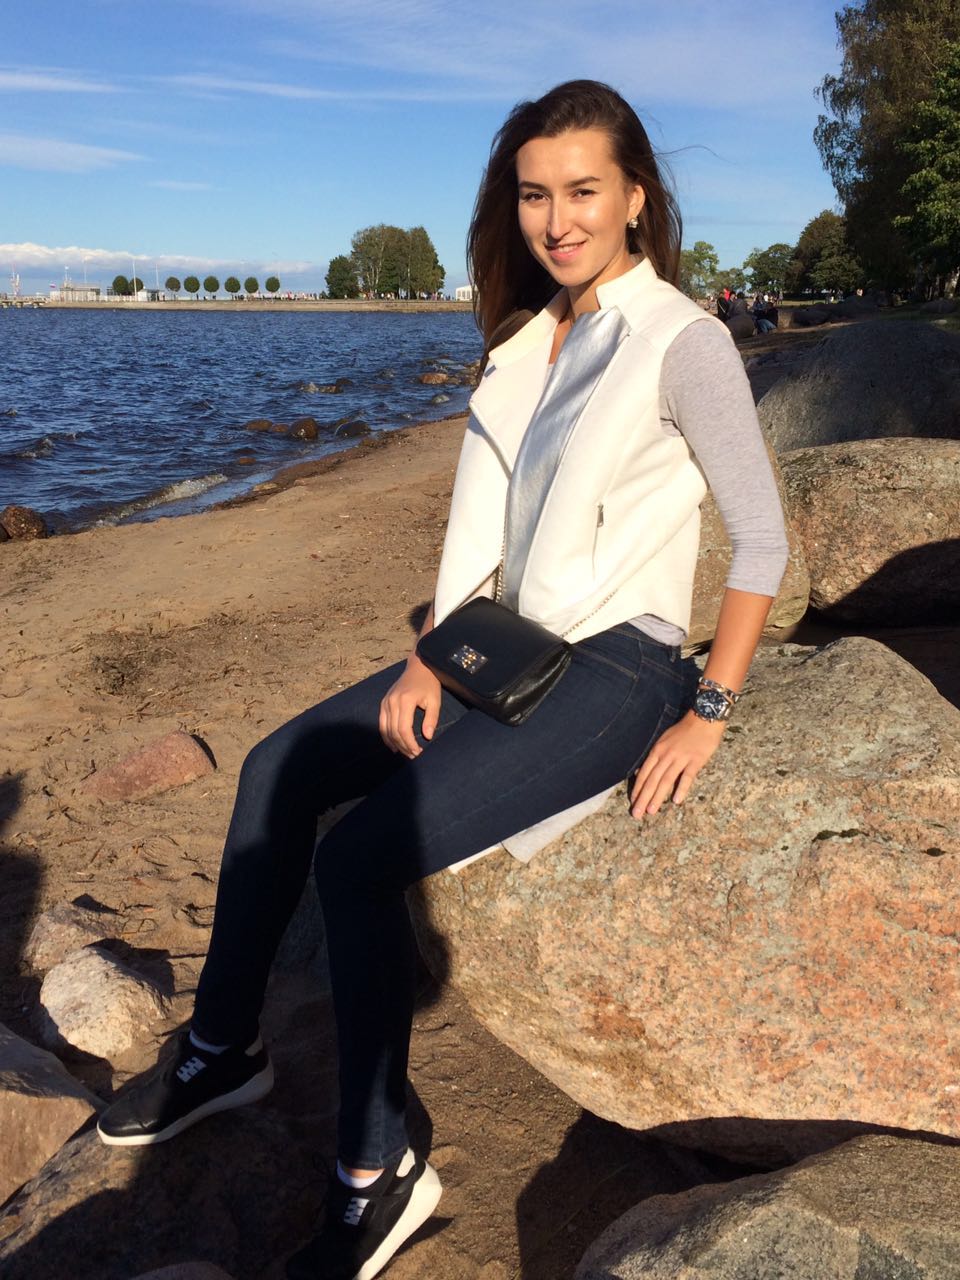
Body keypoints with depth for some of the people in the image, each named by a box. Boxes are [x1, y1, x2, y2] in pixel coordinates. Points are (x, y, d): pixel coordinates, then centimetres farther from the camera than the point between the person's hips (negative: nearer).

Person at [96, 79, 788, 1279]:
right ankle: (221, 1049, 21)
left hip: (615, 672, -8)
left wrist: (709, 713, -11)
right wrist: (425, 661, 0)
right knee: (276, 772, 6)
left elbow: (763, 539, -12)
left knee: (358, 852, -20)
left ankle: (378, 1172, 1)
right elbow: (477, 515, 8)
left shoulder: (682, 342, -13)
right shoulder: (527, 337, 9)